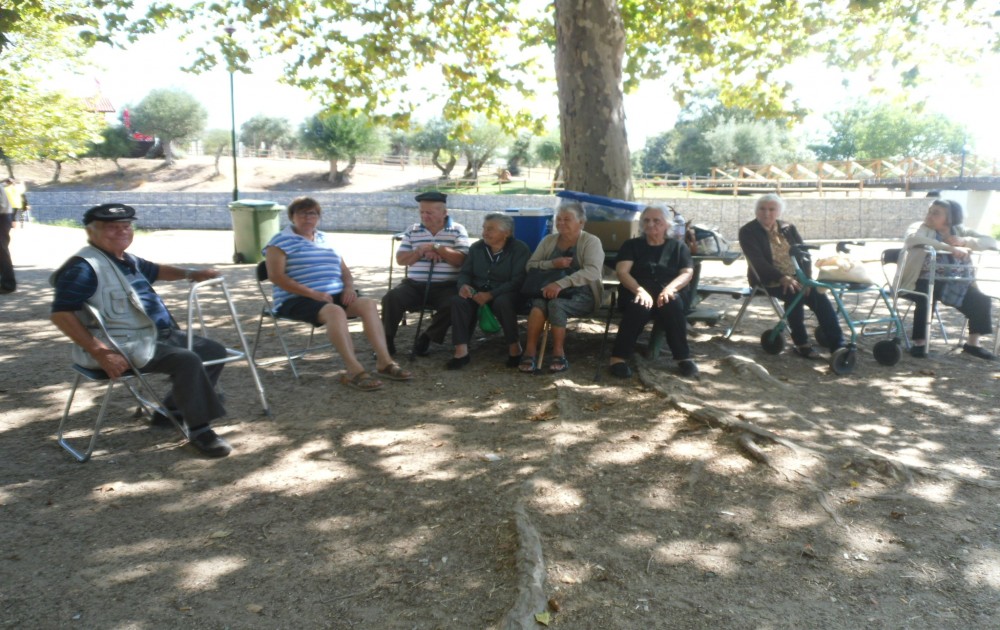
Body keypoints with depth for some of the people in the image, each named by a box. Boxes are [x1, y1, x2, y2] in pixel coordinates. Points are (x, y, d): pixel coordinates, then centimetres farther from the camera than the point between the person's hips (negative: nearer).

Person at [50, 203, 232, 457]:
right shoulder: (84, 267, -14)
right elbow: (61, 315, -21)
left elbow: (155, 271, 36)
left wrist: (190, 273, 17)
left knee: (215, 351, 11)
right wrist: (100, 352, -27)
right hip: (126, 345, -10)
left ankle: (171, 410, 18)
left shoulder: (128, 260, 15)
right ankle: (199, 430, -19)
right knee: (186, 360, -31)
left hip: (160, 334, 11)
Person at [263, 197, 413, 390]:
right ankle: (354, 370, -41)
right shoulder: (281, 241, 2)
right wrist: (312, 293, -20)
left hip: (335, 296, 6)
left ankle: (384, 362, -27)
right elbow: (276, 276, -11)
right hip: (298, 300, -6)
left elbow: (345, 271, 24)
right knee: (335, 311, -36)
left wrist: (349, 287, -1)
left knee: (368, 303, -20)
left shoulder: (326, 240, 21)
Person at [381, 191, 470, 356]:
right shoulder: (412, 230, 13)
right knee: (390, 298, -23)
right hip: (415, 284, 2)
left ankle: (426, 337, -9)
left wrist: (435, 247, -15)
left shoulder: (457, 230, 3)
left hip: (446, 286, -2)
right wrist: (421, 252, -9)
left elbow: (461, 260, -9)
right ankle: (387, 340, -8)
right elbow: (400, 259, 9)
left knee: (453, 305, -32)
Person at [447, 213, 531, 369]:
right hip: (478, 292, 4)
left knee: (502, 302, -40)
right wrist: (463, 285, -13)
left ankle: (514, 346, -18)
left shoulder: (520, 249, -5)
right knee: (458, 300, -27)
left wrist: (491, 294, -26)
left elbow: (518, 280, -15)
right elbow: (465, 272, 14)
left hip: (505, 293, -4)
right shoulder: (476, 247, 12)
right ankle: (461, 350, -28)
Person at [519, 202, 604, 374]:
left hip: (581, 294, -3)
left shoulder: (591, 241, -1)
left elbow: (592, 271, -19)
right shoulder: (548, 240, 15)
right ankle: (529, 352, -31)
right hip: (550, 291, 4)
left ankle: (559, 354, -25)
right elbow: (530, 266, 9)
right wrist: (553, 263, -11)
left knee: (556, 304, -35)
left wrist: (561, 284, -31)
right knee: (539, 303, -32)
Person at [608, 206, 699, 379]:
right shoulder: (631, 245, 15)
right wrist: (639, 290, -21)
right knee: (639, 307, -37)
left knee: (672, 307, -35)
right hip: (637, 293, -1)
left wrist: (670, 288, -17)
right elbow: (622, 271, -1)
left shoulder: (678, 246, 19)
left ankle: (683, 357, -25)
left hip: (667, 294, 1)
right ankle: (619, 357, -34)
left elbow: (687, 273, 5)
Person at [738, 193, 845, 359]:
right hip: (770, 281, -4)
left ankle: (837, 346, -20)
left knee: (820, 298, -21)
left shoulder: (788, 228, 14)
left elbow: (803, 253, 6)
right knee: (795, 295, -32)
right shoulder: (748, 232, -2)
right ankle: (801, 344, -19)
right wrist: (782, 278, -28)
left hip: (795, 278, 4)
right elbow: (758, 261, -15)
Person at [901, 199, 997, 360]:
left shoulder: (959, 230, 12)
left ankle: (972, 343, 12)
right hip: (925, 281, -5)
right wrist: (951, 248, -32)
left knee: (982, 301, -8)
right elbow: (913, 239, -27)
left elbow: (992, 242, 5)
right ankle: (919, 342, -14)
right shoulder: (919, 227, -2)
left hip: (953, 282, 5)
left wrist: (964, 241, -15)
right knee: (925, 300, -33)